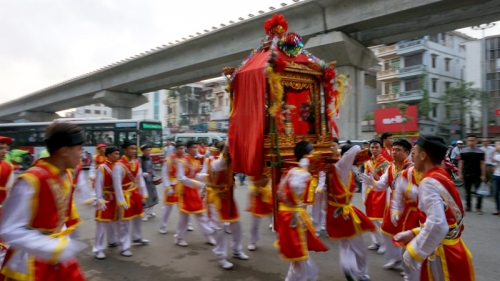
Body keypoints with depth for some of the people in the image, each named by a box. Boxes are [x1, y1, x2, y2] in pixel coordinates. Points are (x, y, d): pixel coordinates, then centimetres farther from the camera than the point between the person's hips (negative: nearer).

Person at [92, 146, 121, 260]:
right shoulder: (102, 168, -13)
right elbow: (98, 185, -14)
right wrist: (100, 200, -19)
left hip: (116, 198, 6)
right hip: (106, 199, -6)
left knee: (114, 221, 19)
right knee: (102, 224, -3)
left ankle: (112, 241, 40)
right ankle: (99, 249, 5)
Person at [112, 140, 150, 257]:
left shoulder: (137, 163, 2)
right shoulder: (119, 165, -21)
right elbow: (117, 184, -22)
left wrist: (144, 194, 8)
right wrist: (121, 201, -22)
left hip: (136, 194, 8)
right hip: (126, 196, -8)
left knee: (138, 217, 23)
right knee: (125, 222, 0)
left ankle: (137, 238, 44)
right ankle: (124, 247, 11)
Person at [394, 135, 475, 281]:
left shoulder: (428, 183, -21)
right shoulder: (442, 177, 7)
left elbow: (437, 225, -32)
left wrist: (413, 253, -22)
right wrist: (413, 233, 11)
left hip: (443, 256, -8)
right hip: (452, 250, 8)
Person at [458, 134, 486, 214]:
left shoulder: (480, 152, 0)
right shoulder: (463, 152, 4)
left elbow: (482, 164, 0)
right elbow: (461, 163, 5)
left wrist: (483, 175, -4)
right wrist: (460, 174, 0)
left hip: (477, 175, -2)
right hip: (466, 175, 2)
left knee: (479, 192, -2)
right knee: (467, 191, 11)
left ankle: (479, 208, 6)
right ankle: (468, 206, 21)